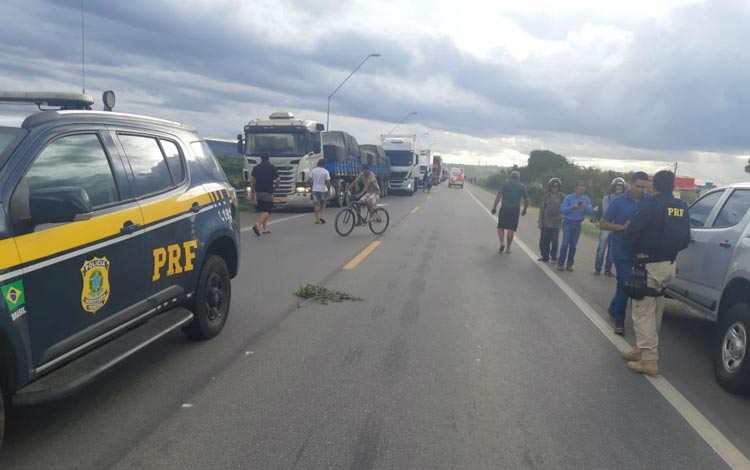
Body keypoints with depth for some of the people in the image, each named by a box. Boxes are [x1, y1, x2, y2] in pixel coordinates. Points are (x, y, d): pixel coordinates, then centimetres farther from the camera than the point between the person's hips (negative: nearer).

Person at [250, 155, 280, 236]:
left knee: (261, 210, 15)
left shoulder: (256, 167, 8)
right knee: (267, 211, -6)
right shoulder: (272, 167, -1)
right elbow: (278, 180, -6)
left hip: (258, 191, 5)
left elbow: (252, 180, 5)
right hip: (268, 192, -5)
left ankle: (265, 228, 16)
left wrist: (252, 192, 10)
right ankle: (257, 225, -25)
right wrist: (275, 187, 13)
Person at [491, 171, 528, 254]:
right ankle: (508, 248, 6)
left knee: (500, 226, 12)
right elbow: (526, 200, 8)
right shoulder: (522, 187, 7)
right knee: (511, 229, 4)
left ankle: (502, 242, -7)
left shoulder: (506, 184, 1)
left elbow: (498, 196, -7)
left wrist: (494, 207, -4)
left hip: (504, 208, -1)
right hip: (515, 209, 1)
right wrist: (524, 209, 21)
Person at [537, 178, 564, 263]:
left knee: (555, 241, 2)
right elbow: (542, 209, 7)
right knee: (544, 240, 3)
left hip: (556, 222, -2)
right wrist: (540, 221, 2)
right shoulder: (546, 196, 6)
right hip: (546, 222, 2)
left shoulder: (561, 196, 0)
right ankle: (545, 256, 17)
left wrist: (562, 215, -14)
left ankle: (553, 257, 13)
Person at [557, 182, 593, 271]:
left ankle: (569, 264, 12)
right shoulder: (568, 197, -4)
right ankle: (560, 264, -3)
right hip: (568, 222, -3)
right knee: (565, 244, -9)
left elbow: (591, 211, -4)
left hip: (578, 224, 3)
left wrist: (585, 207, -24)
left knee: (573, 245, 5)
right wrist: (573, 207, -25)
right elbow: (562, 209, -12)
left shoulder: (587, 199, 5)